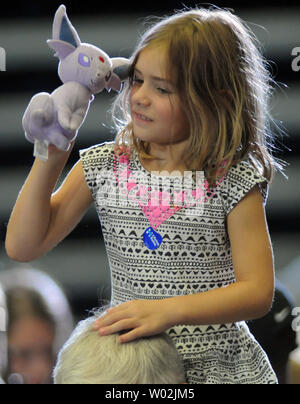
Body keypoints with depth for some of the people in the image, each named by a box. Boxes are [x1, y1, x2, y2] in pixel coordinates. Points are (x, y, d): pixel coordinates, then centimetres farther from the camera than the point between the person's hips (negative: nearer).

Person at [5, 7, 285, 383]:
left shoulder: (234, 181, -7)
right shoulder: (102, 167, 3)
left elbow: (258, 292, -11)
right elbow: (22, 246, 3)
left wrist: (167, 311, -24)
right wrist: (50, 161, -7)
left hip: (220, 367, -2)